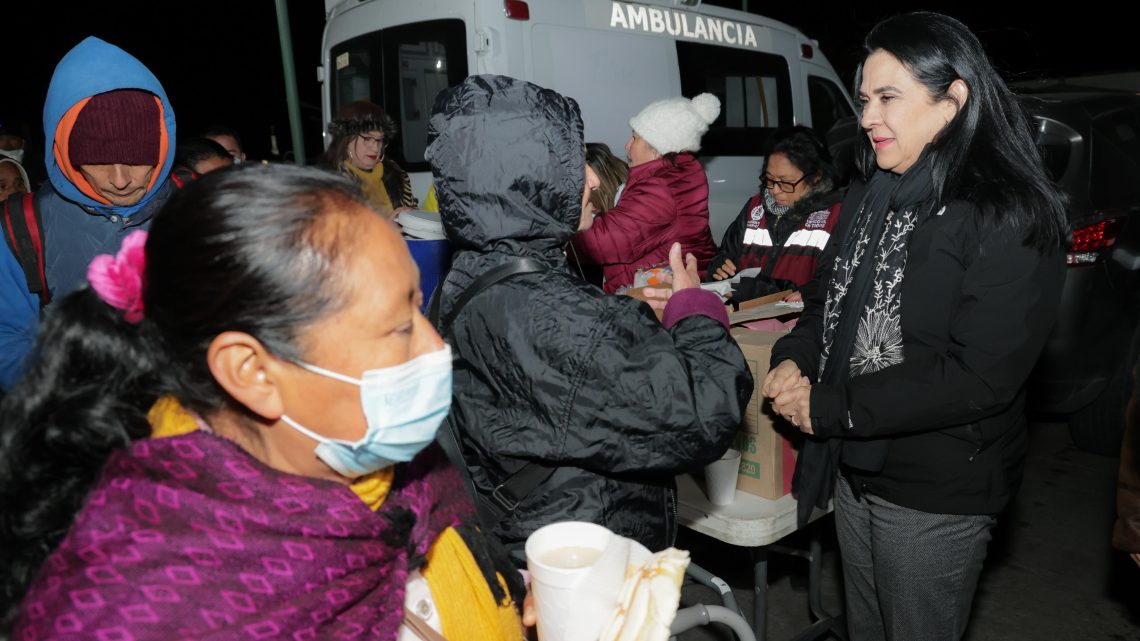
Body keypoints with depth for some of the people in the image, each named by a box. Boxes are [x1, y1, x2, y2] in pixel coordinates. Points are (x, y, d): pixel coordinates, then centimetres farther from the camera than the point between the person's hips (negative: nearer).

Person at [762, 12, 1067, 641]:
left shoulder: (1011, 218, -19)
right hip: (852, 469, 7)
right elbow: (828, 297, 11)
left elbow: (982, 375, -25)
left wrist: (829, 408, -22)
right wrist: (793, 359, -11)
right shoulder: (870, 197, 4)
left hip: (937, 494, -6)